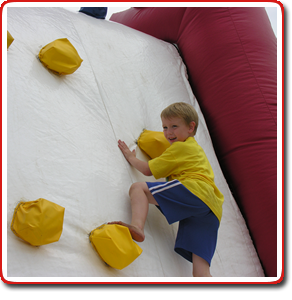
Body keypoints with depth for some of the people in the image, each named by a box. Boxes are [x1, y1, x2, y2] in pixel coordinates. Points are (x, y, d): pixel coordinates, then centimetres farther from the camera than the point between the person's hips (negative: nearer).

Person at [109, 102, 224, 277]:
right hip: (213, 210, 9)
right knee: (201, 272, -3)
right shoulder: (196, 149, 37)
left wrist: (131, 156, 26)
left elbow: (148, 170, 10)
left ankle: (137, 227, -39)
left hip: (194, 191, -9)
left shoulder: (180, 147, 9)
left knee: (138, 188, -10)